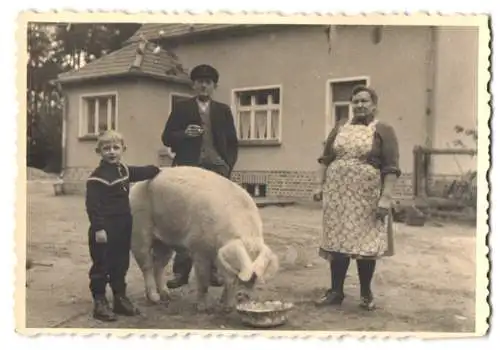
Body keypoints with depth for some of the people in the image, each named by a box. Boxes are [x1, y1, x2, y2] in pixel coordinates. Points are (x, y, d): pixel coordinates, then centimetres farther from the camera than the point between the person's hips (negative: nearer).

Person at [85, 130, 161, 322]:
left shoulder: (124, 170, 10)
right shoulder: (97, 177, -13)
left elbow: (143, 172, 30)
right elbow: (93, 205, -18)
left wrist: (159, 169, 23)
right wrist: (98, 228, -22)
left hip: (123, 227, 7)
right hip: (105, 229, -7)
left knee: (121, 264, 15)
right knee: (101, 266, 2)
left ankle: (120, 298, 26)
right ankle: (99, 302, 12)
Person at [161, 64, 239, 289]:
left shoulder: (223, 110, 14)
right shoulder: (181, 108, 10)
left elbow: (232, 142, 14)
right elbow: (166, 138, 5)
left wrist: (228, 165, 0)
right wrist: (184, 134, -14)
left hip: (216, 168, 1)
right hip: (188, 169, -1)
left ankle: (213, 269, 8)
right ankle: (181, 271, 5)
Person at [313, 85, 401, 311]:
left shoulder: (383, 131, -1)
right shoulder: (339, 129, 13)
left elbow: (391, 167, -8)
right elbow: (325, 159, 16)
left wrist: (386, 197, -16)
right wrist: (321, 185, 7)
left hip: (367, 197, -4)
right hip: (337, 195, 4)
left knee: (366, 243, 3)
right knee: (337, 242, 6)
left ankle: (366, 293, 18)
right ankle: (336, 291, 16)